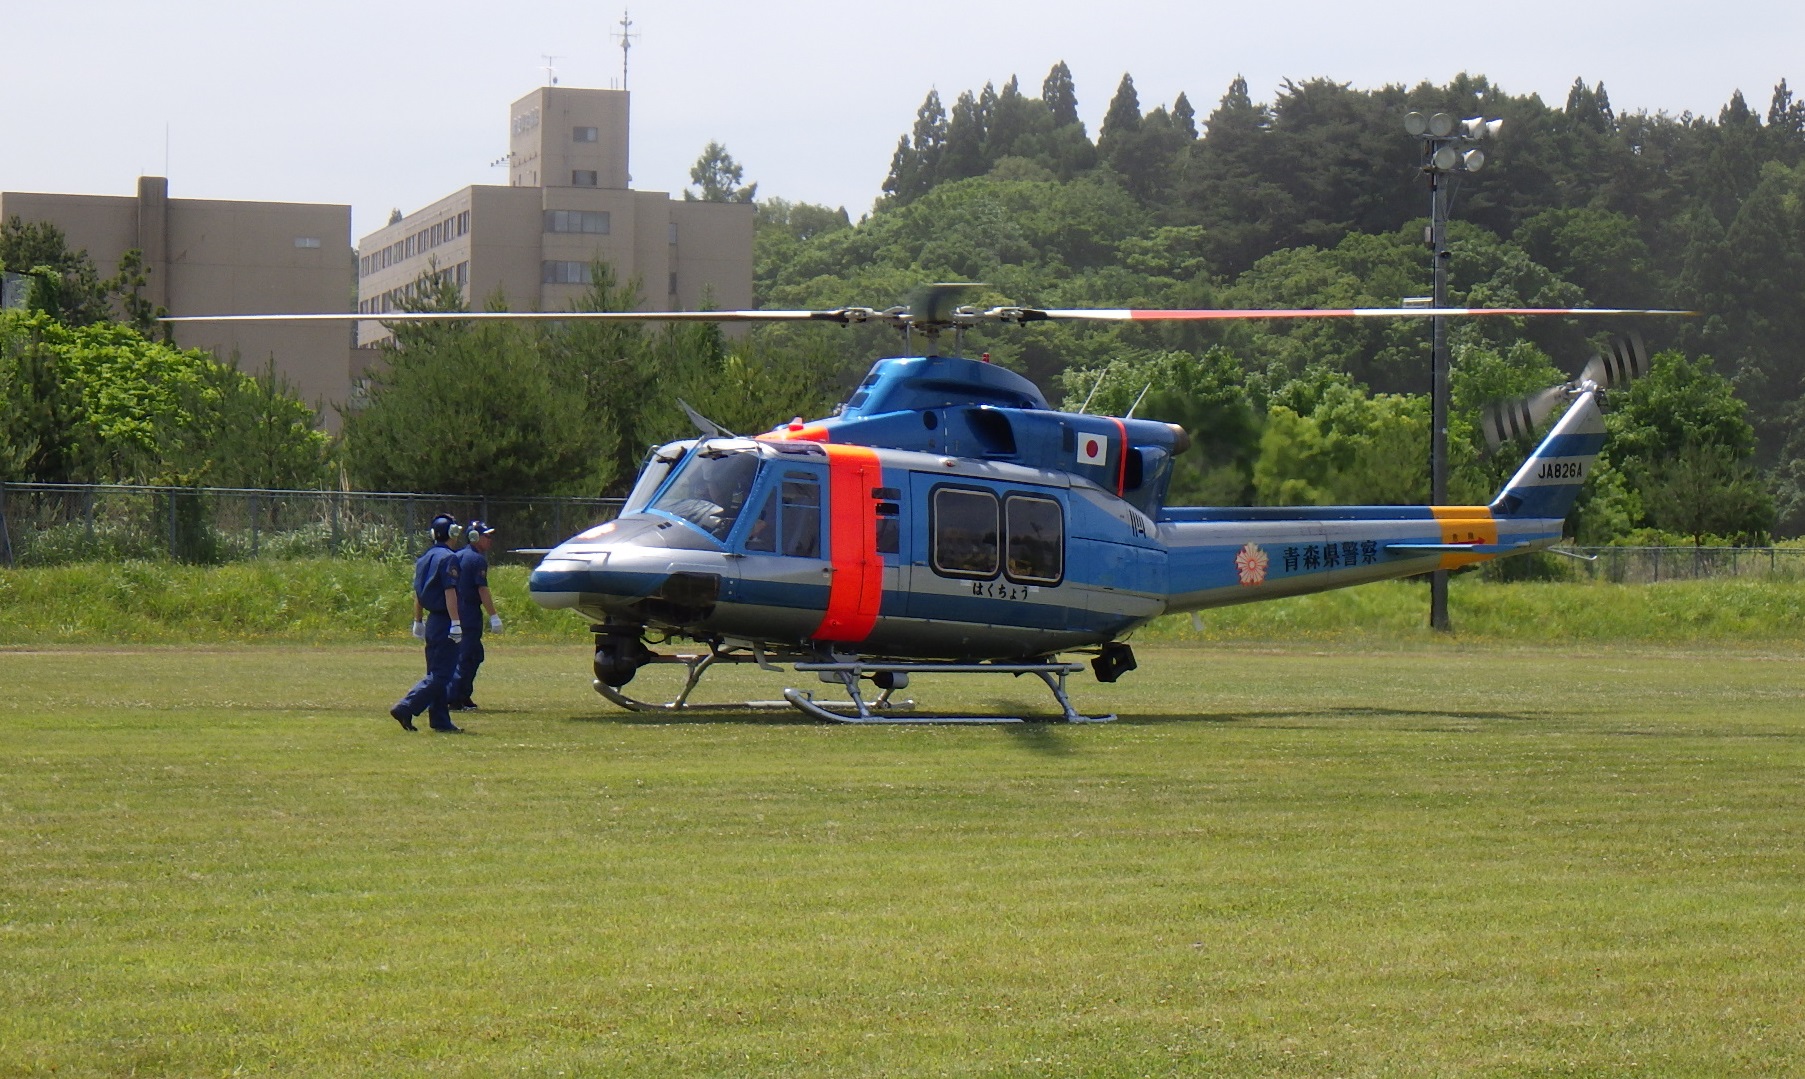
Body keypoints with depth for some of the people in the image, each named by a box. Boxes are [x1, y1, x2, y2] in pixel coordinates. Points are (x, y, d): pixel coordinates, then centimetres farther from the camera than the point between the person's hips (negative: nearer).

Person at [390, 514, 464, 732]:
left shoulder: (424, 559, 13)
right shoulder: (448, 558, -13)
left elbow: (418, 593, 17)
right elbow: (450, 592, -19)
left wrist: (418, 622, 24)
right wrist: (456, 623, -21)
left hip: (432, 622, 9)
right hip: (444, 621, -9)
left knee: (437, 672, 13)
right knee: (441, 675, -9)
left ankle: (440, 720, 13)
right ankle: (406, 708, -19)